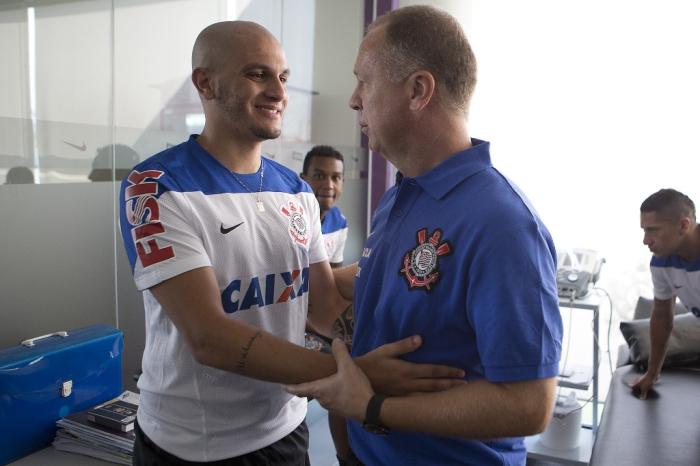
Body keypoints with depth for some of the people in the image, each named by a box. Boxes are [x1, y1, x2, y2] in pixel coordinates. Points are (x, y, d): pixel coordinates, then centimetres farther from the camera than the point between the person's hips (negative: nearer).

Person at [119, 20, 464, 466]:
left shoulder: (296, 190, 1)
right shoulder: (156, 188, -17)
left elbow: (327, 303, 2)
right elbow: (209, 338, -26)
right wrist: (351, 373, -34)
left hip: (286, 429, 5)